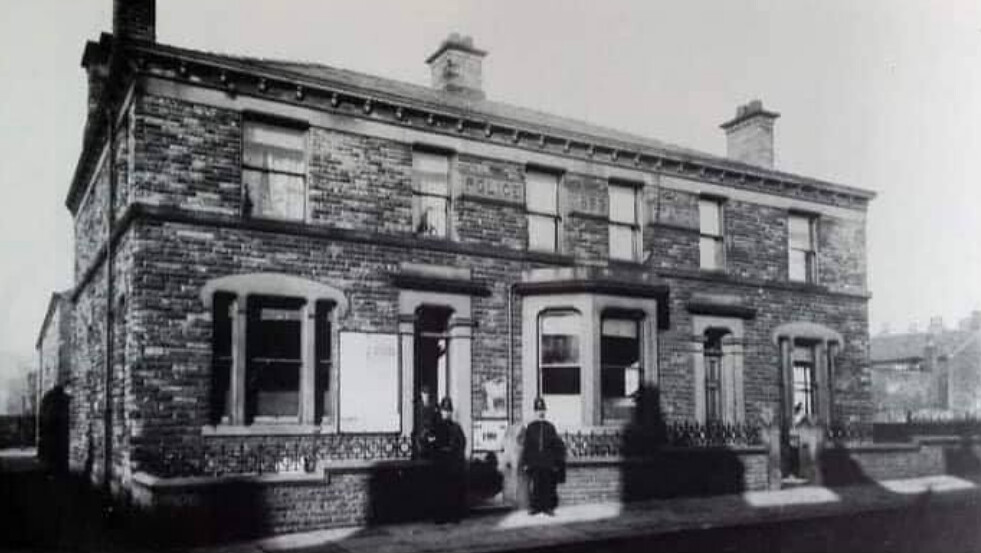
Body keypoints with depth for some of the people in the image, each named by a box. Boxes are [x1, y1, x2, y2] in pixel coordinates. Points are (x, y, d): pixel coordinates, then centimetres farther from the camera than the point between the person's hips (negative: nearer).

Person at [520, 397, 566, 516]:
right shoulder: (530, 428, 4)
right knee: (534, 485, -2)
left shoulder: (550, 427, 5)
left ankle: (548, 507, 13)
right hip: (534, 463, 0)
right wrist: (525, 463, 0)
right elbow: (526, 447, 5)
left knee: (548, 486, 3)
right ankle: (534, 507, 9)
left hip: (548, 463, 0)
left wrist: (556, 463, 1)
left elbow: (557, 446, 6)